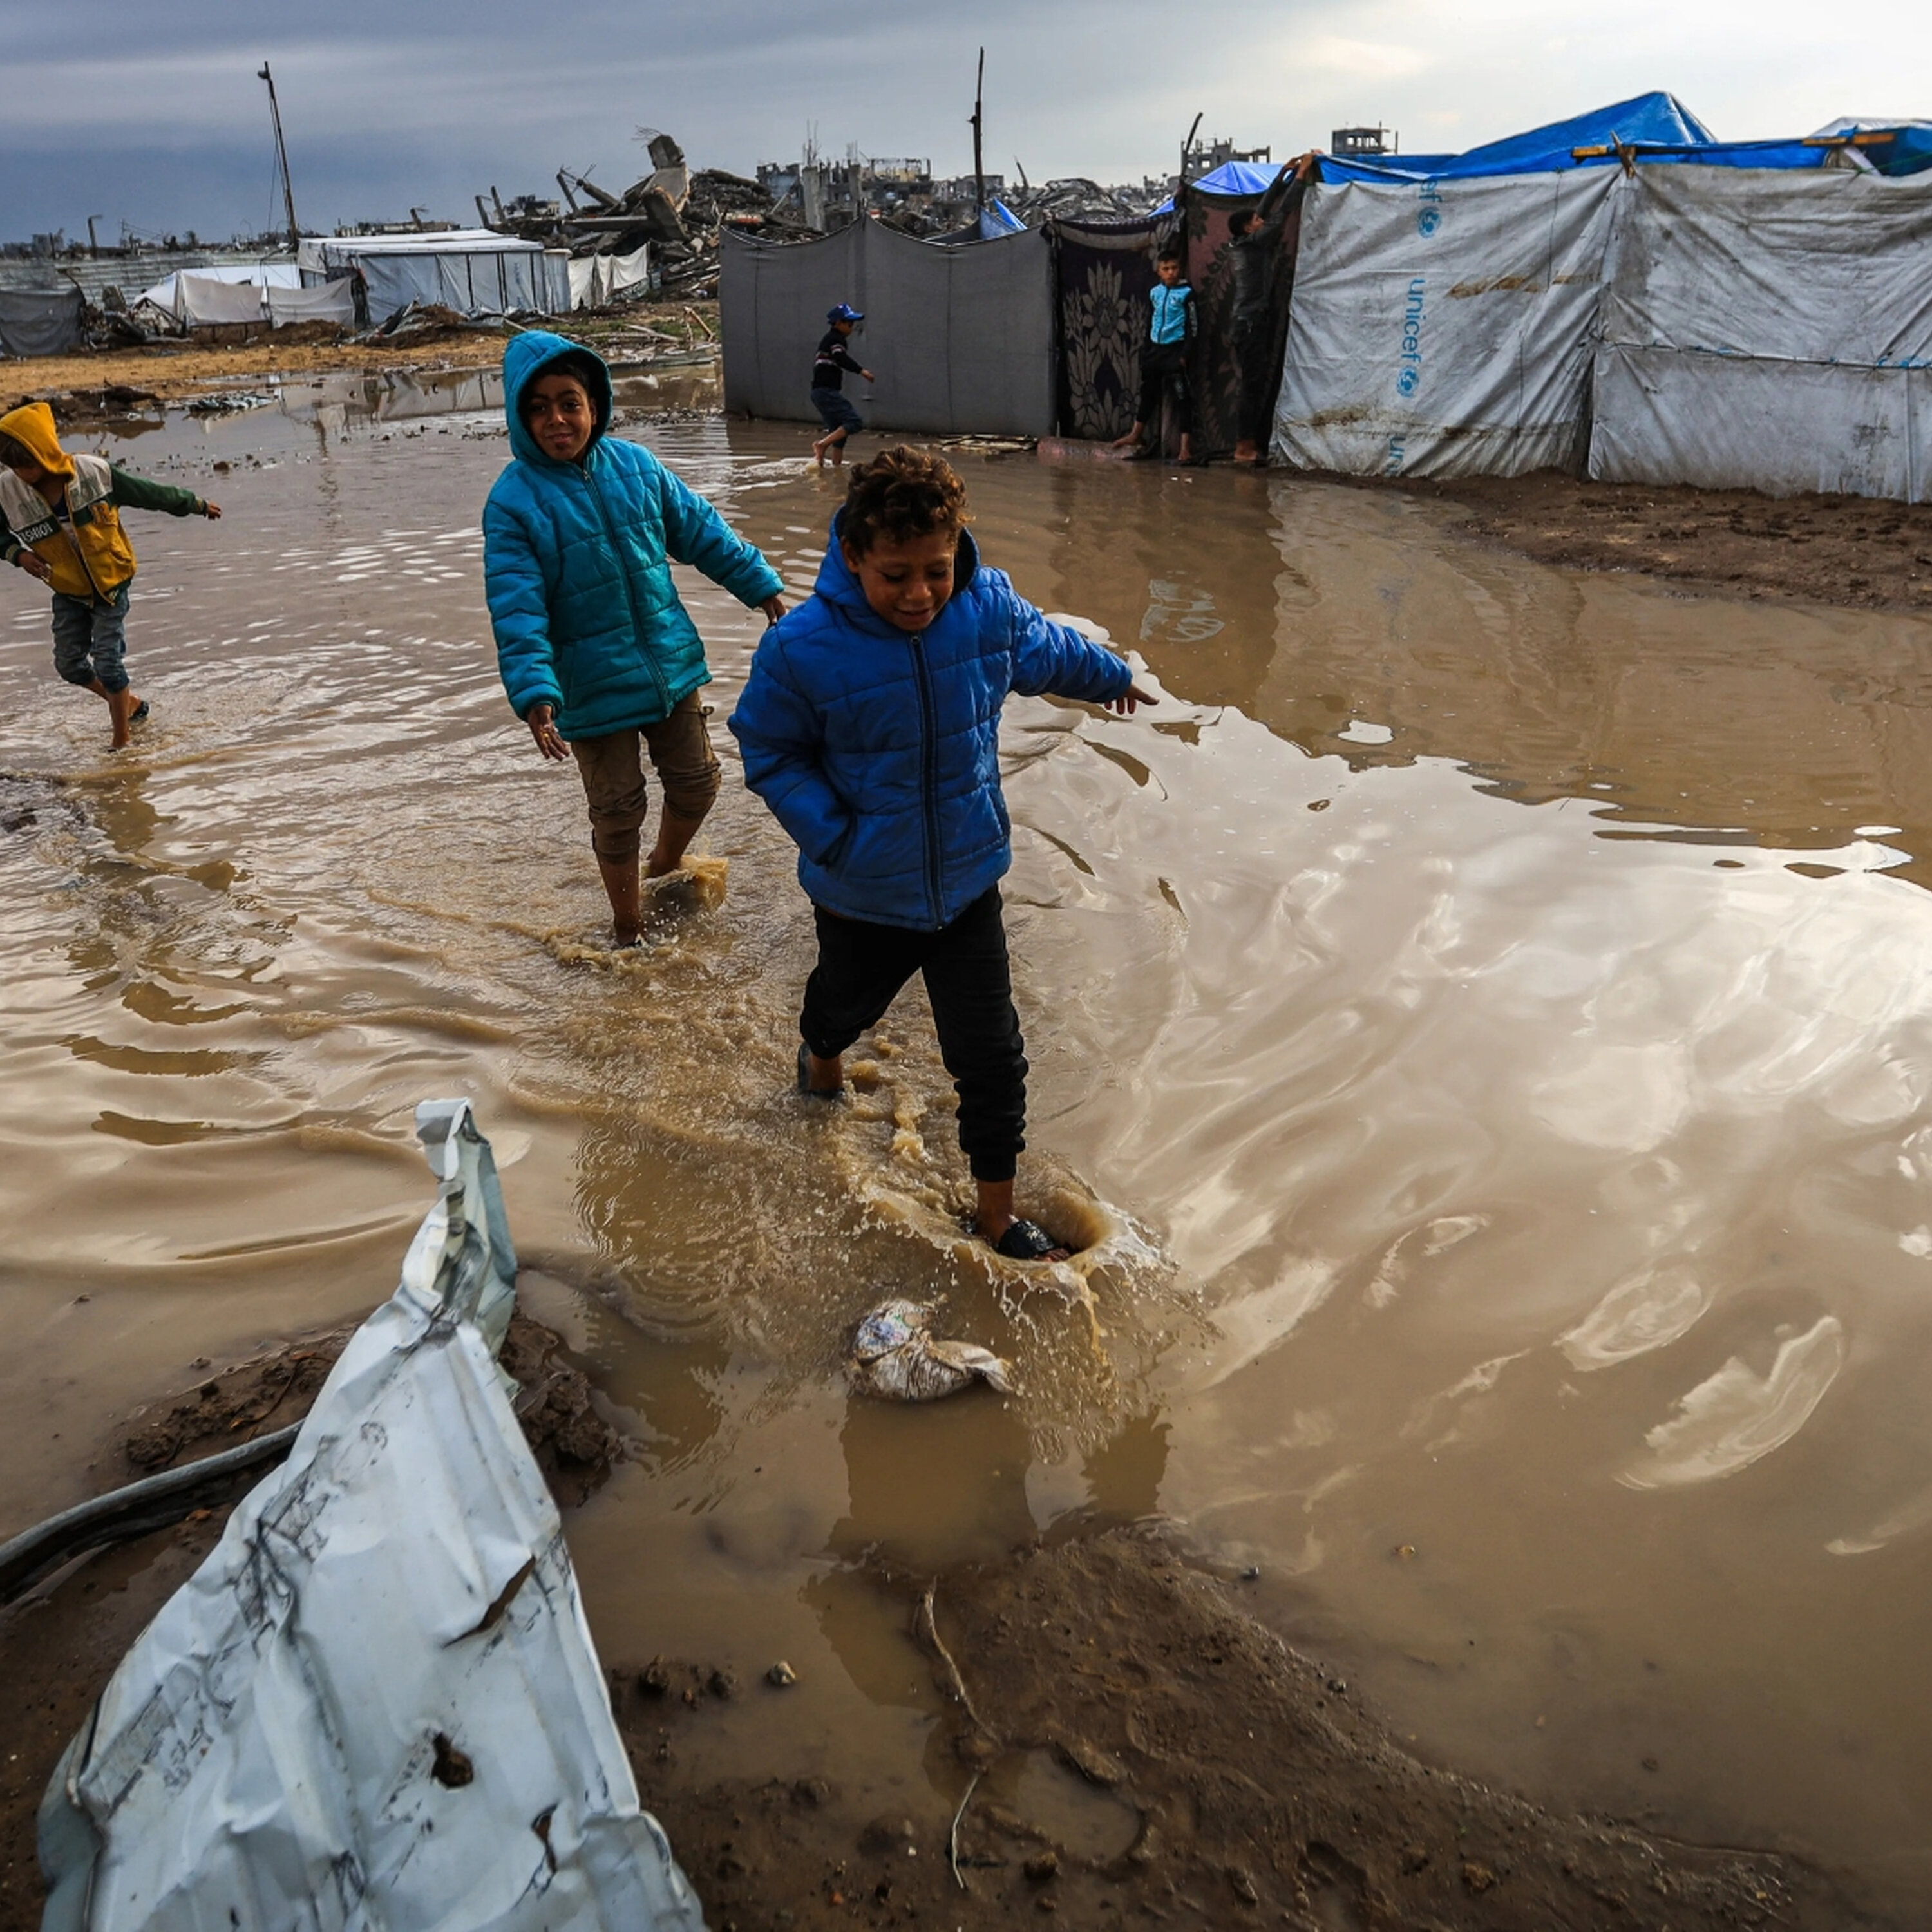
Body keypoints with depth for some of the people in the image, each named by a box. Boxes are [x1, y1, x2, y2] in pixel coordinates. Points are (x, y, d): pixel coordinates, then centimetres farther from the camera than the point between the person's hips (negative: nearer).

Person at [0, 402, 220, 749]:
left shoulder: (95, 473, -22)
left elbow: (151, 494, -6)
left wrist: (197, 505, 6)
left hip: (111, 583, -4)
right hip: (69, 592, 4)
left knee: (108, 662, -8)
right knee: (69, 663, 4)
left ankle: (122, 741, 7)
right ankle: (131, 704, 29)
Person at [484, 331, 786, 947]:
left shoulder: (635, 465, -1)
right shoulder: (514, 501, -13)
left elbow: (703, 531, 9)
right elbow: (517, 610, -18)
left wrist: (763, 587, 10)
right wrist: (535, 695, -29)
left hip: (671, 665, 4)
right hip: (595, 687, -4)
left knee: (696, 782, 16)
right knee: (618, 813, 7)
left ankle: (665, 874, 48)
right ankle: (628, 928, 30)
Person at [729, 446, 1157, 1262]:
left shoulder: (990, 607, -14)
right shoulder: (803, 648, -25)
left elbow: (1047, 650, 9)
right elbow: (769, 750, -10)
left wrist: (1111, 676, 28)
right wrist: (831, 836, -21)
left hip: (969, 883, 2)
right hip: (862, 897, -1)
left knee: (992, 1055, 6)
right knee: (847, 1002, 29)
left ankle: (997, 1211, 26)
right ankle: (822, 1057, 68)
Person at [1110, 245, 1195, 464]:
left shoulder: (1186, 294, -7)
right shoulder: (1156, 292, 10)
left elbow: (1192, 326, -8)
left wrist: (1185, 354, -14)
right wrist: (1145, 349, 18)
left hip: (1175, 350, -6)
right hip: (1155, 348, 6)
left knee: (1181, 396, -7)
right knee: (1148, 392, 16)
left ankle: (1186, 446, -9)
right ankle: (1135, 435, 28)